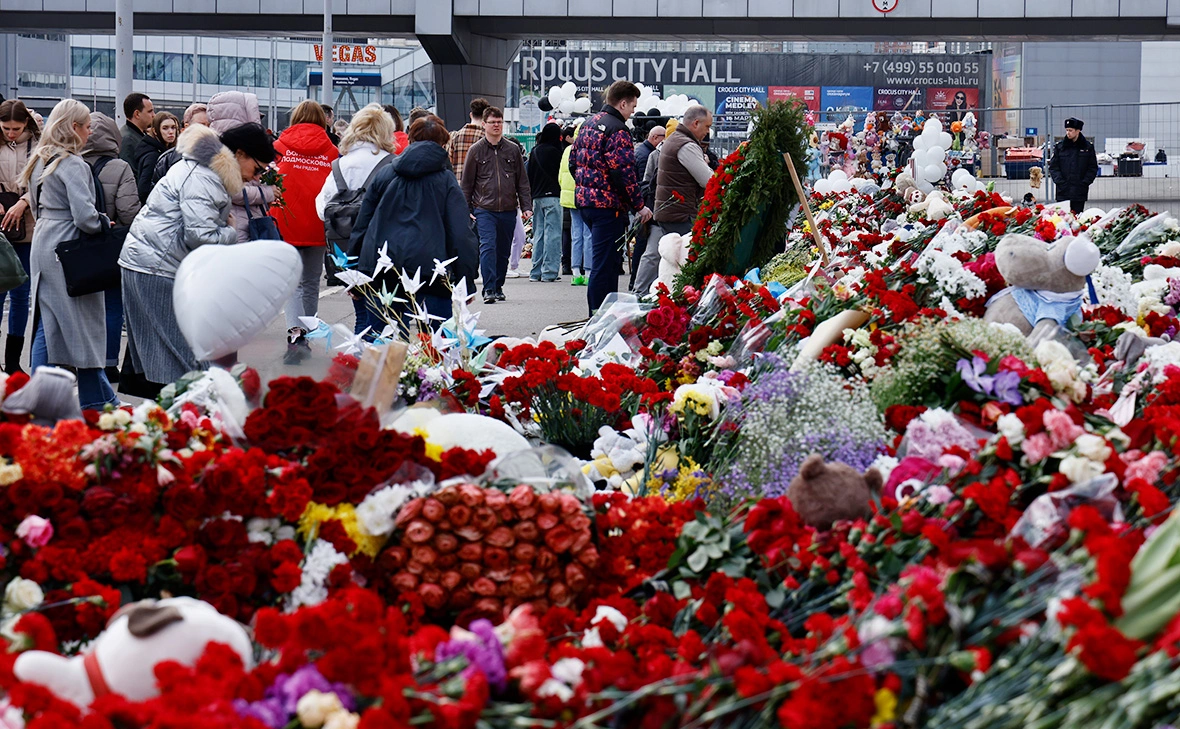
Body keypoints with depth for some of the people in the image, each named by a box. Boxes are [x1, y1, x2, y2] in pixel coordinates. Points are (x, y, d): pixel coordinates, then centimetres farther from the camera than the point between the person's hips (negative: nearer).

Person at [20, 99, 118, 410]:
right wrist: (105, 223, -3)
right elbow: (85, 216, -24)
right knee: (84, 326, 0)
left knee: (46, 326, 9)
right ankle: (97, 401, 6)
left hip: (42, 245, 9)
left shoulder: (40, 161, 12)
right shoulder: (72, 165, -16)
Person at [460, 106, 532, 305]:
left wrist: (526, 206, 4)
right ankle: (489, 290, -16)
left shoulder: (513, 150, 9)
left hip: (508, 211, 3)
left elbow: (522, 182, 12)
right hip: (484, 209, -3)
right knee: (488, 247, -15)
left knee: (503, 251, 8)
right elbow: (467, 183, 6)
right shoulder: (476, 150, 3)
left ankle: (498, 287, 21)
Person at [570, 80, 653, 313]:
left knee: (610, 260, 18)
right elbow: (623, 172, -21)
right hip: (608, 203, -10)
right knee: (606, 263, -7)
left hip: (585, 199, 10)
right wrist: (639, 205, -15)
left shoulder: (590, 124, 14)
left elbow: (573, 163, 20)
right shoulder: (618, 130, -15)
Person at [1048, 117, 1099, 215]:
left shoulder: (1088, 147, 5)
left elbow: (1093, 168, 7)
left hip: (1080, 192, -1)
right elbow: (1053, 167, 7)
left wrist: (1084, 182, -6)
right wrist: (1060, 182, -7)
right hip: (1063, 192, 1)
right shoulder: (1059, 147, 7)